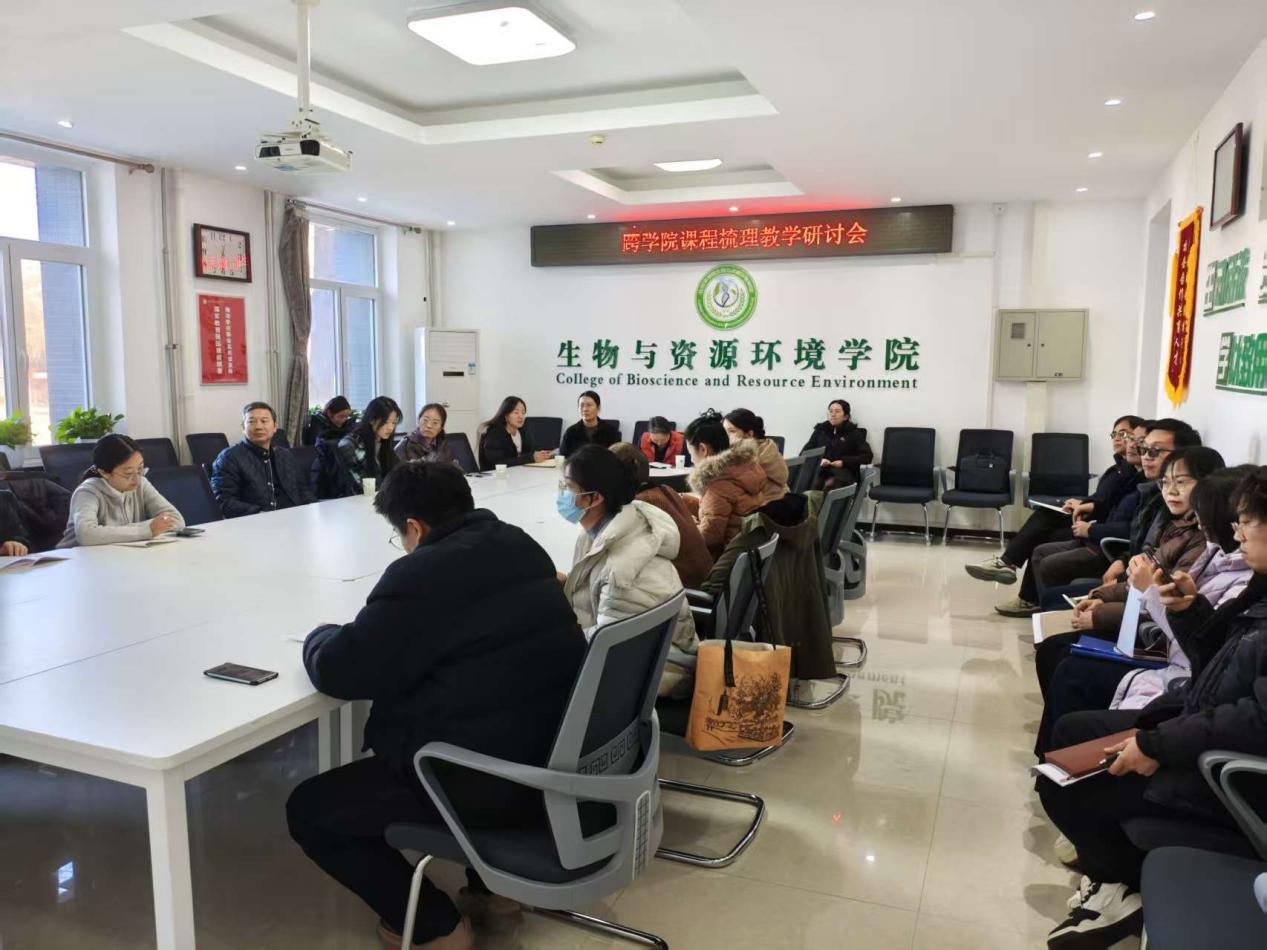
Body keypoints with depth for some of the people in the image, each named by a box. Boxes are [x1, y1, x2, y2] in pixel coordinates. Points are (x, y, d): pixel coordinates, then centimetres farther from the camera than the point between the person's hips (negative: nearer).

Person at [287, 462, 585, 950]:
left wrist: (319, 636, 8)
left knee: (308, 809, 9)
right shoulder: (521, 546, 5)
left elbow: (338, 671, -14)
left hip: (487, 781, -9)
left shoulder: (421, 575, -19)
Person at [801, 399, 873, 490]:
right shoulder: (820, 430, 24)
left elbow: (867, 456, 7)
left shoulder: (854, 433, 17)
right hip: (820, 471, 2)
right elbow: (805, 452, 17)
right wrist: (819, 460, -5)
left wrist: (844, 462, -7)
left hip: (843, 472, -2)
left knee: (829, 484, -40)